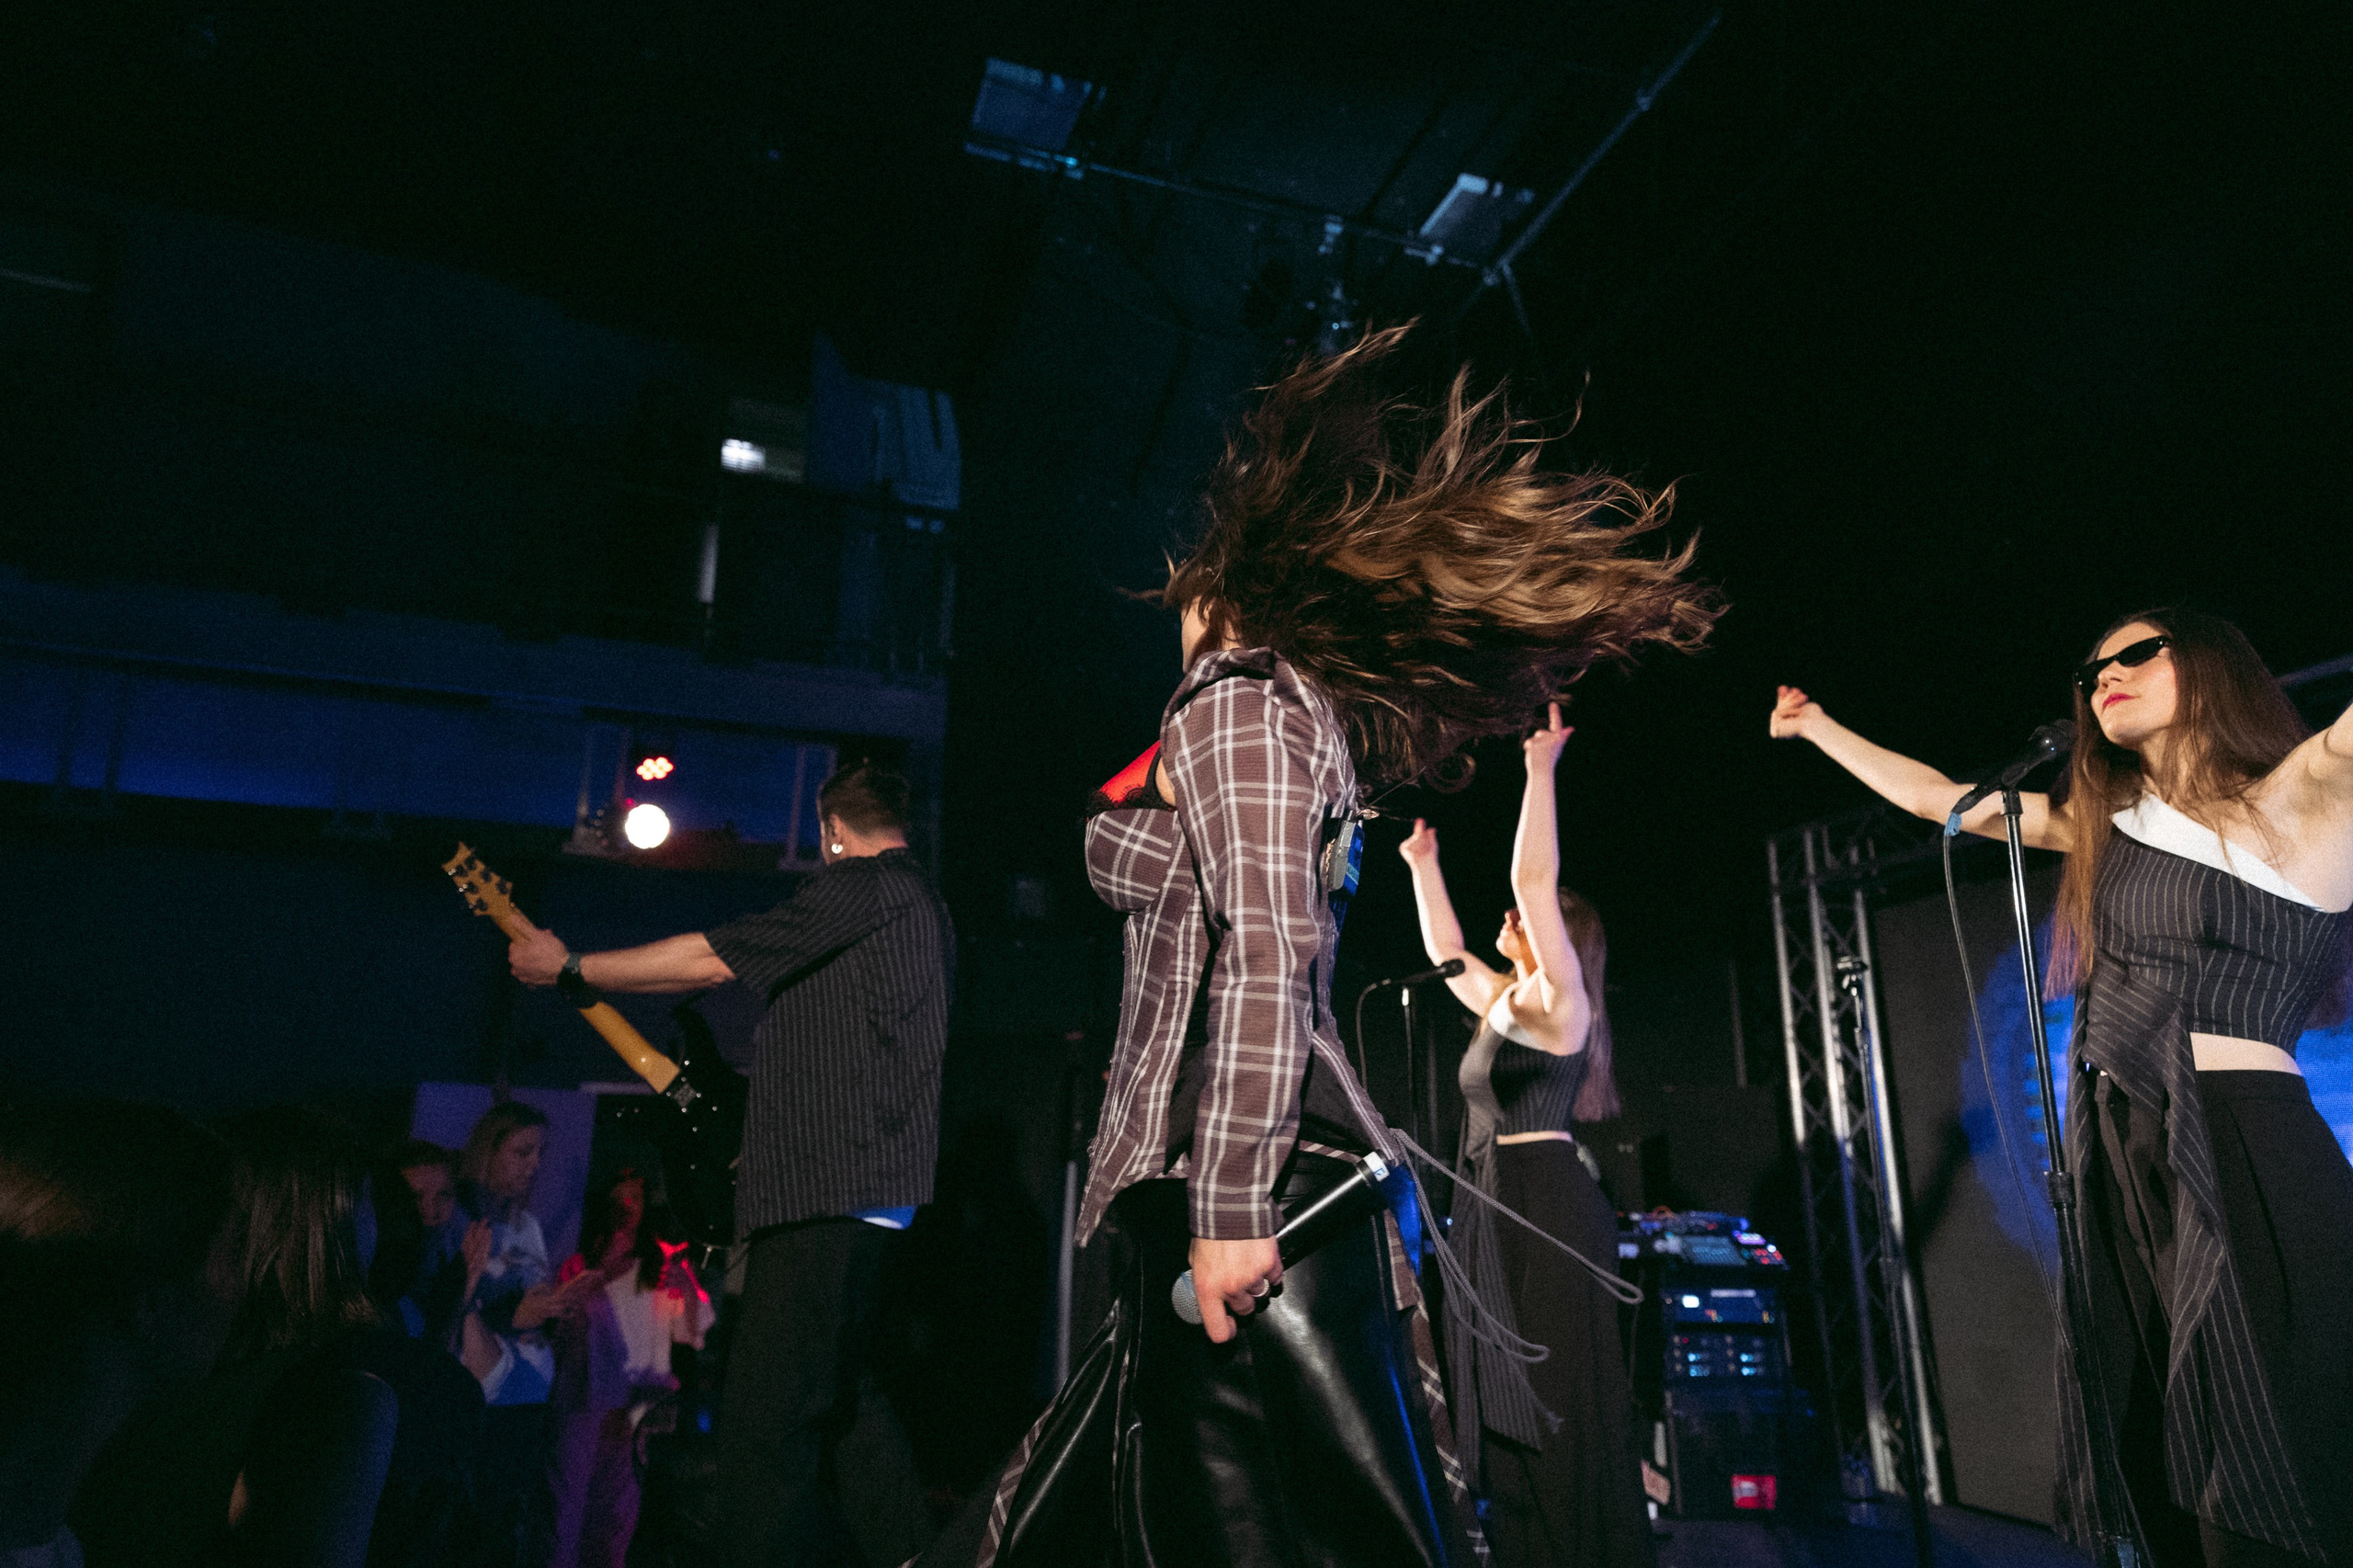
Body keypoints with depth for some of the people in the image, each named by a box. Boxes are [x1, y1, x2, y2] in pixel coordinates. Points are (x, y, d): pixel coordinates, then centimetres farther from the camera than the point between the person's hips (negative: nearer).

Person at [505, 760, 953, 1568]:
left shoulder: (859, 884, -8)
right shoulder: (925, 903, 21)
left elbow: (711, 959, -10)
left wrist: (571, 969, 1)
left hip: (829, 1186, -10)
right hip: (878, 1189, 10)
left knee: (764, 1417, -7)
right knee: (839, 1395, 19)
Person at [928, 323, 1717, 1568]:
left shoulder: (1239, 699, -8)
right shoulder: (1301, 711, 20)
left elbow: (1264, 957, -22)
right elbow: (1124, 861, 31)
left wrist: (1230, 1208, -23)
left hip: (1248, 1189, -10)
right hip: (1289, 1179, 10)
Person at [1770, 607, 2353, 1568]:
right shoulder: (2108, 825, 16)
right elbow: (1933, 796, 24)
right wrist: (1816, 726, 32)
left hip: (2243, 1159, -6)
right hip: (2113, 1161, 6)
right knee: (2149, 1473, 10)